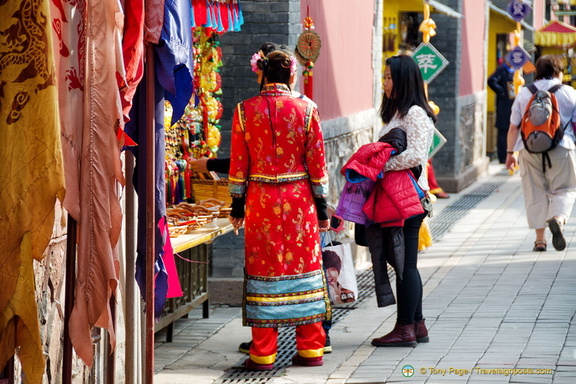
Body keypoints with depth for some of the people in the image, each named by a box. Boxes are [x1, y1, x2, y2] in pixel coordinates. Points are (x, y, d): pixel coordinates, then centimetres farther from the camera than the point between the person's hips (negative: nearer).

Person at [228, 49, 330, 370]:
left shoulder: (245, 111, -2)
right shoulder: (306, 110, -4)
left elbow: (239, 163, 1)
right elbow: (317, 163, -1)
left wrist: (237, 205, 9)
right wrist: (321, 207, 6)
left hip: (260, 199, 0)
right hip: (299, 199, 0)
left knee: (264, 269, 4)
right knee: (303, 265, 9)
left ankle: (263, 353, 6)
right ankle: (311, 349, 14)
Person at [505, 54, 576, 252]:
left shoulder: (524, 93, 8)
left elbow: (514, 127, 8)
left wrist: (511, 152, 16)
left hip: (529, 150, 2)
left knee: (535, 193, 9)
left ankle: (540, 238, 9)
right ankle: (558, 218, -24)